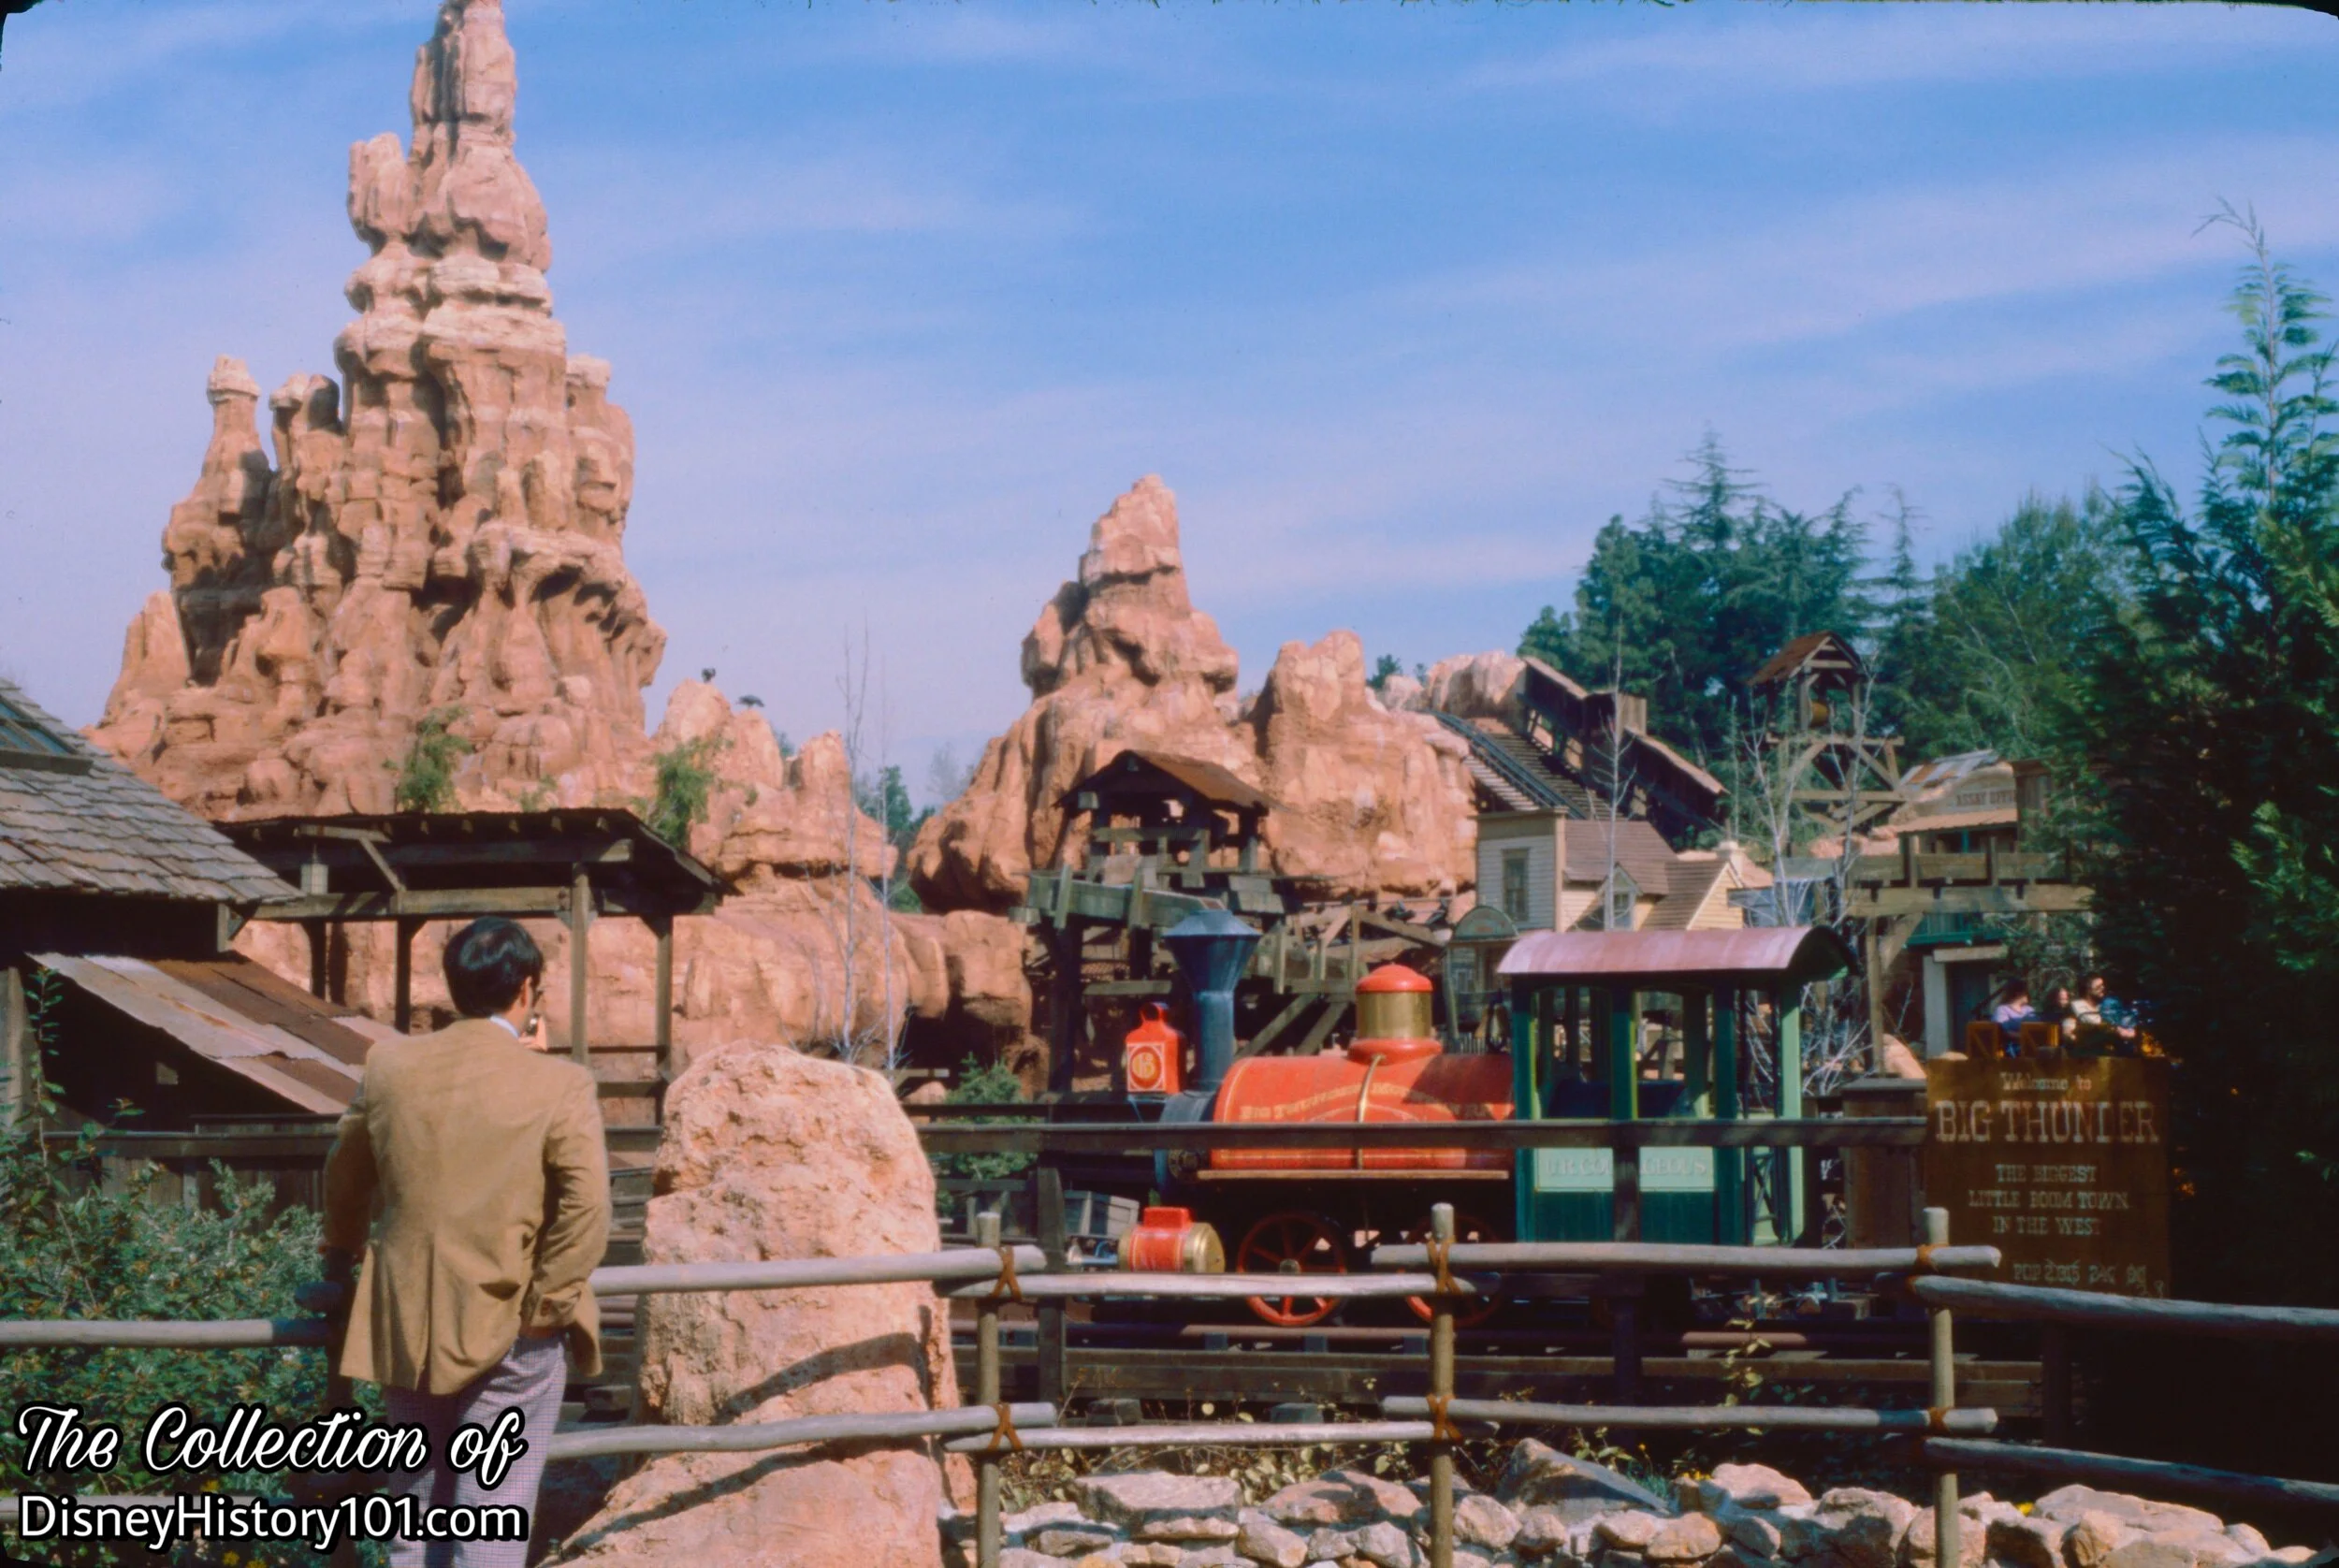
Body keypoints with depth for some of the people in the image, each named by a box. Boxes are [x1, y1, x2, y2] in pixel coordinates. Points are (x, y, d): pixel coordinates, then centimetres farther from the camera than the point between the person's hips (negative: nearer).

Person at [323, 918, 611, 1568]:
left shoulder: (390, 1066, 2)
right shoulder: (559, 1086, -12)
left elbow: (345, 1173, 16)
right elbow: (587, 1207, -20)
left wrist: (341, 1254, 33)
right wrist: (547, 1303, -9)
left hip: (407, 1329, 4)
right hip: (510, 1336, -4)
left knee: (423, 1504, 18)